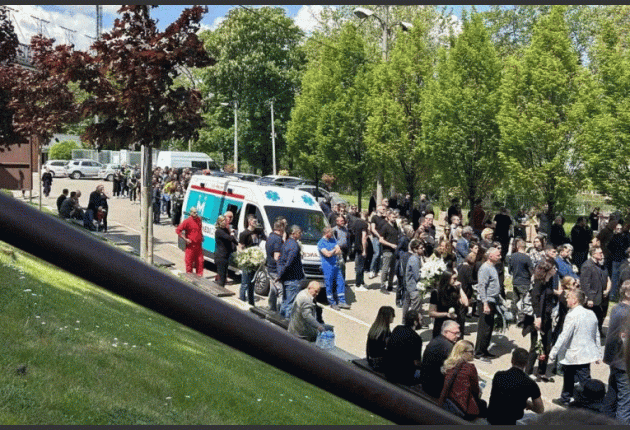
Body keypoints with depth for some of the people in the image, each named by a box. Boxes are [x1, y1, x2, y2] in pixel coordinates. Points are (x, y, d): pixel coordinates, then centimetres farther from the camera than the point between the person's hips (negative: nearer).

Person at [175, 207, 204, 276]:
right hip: (191, 246, -6)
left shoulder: (199, 219, 8)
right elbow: (178, 230, -15)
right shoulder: (187, 221, -12)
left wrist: (202, 236, 16)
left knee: (200, 261, 9)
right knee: (189, 262, 2)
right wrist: (185, 239, -16)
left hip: (198, 245, 6)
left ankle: (199, 275, 19)